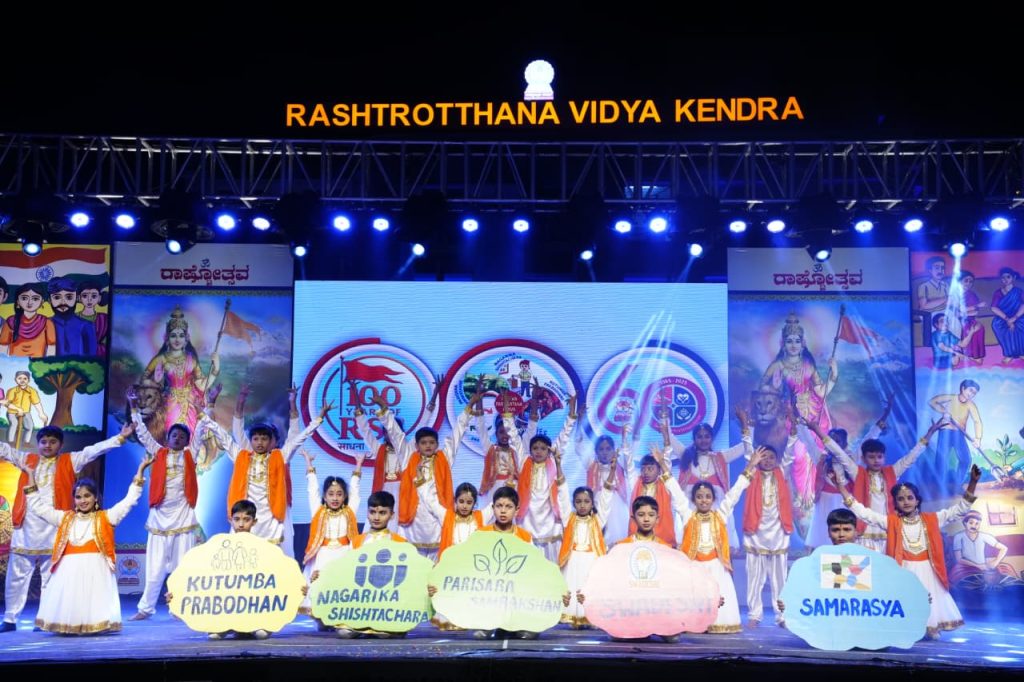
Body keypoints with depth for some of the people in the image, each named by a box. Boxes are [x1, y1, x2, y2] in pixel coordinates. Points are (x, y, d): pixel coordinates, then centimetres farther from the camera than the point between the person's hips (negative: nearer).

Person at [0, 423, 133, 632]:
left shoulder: (69, 461, 8)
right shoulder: (27, 459, 14)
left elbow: (94, 450, 2)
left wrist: (120, 437, -6)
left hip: (53, 527, -2)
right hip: (26, 525, 2)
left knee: (51, 577, 3)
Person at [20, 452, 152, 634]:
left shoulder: (105, 517, 7)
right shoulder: (65, 518, 15)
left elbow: (129, 501, 2)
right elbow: (38, 506, 18)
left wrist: (140, 471, -3)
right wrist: (31, 477, 16)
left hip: (95, 570, -3)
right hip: (69, 570, 3)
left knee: (94, 610, -10)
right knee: (66, 606, -4)